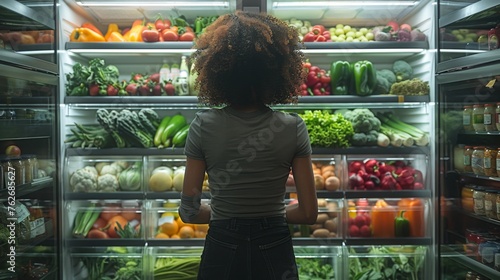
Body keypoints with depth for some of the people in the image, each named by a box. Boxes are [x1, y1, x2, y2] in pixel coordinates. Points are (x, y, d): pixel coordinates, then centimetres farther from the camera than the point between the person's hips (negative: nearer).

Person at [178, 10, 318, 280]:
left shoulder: (203, 126, -12)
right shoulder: (293, 128, -11)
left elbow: (189, 211, -7)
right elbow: (309, 212, -6)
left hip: (222, 253, 0)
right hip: (275, 254, 1)